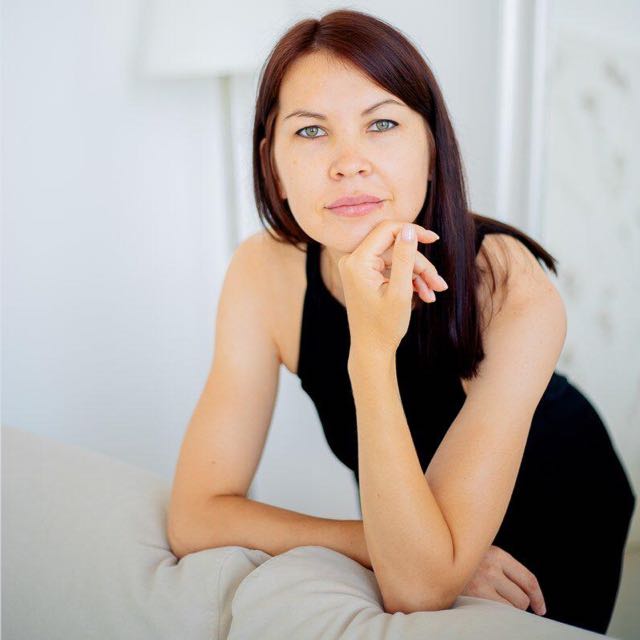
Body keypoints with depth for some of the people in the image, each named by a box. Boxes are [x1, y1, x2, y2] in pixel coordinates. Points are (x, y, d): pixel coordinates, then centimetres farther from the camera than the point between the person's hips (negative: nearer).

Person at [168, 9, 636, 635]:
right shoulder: (264, 273, -24)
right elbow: (195, 516, -22)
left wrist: (372, 350, -46)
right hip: (400, 530, 2)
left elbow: (419, 589, -37)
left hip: (557, 521, -2)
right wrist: (381, 545, -28)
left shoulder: (513, 293, -35)